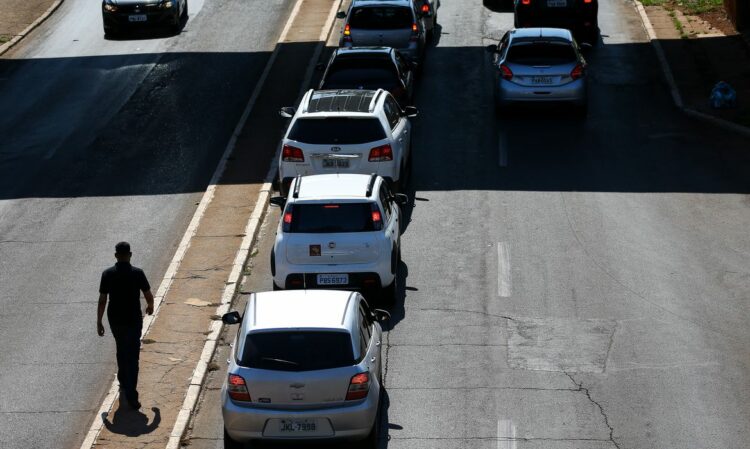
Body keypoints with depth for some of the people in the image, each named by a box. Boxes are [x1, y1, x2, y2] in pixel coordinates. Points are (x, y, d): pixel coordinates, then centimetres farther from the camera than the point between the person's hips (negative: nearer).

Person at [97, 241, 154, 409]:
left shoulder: (108, 274, -8)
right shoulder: (137, 274, -12)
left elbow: (102, 301, -6)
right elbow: (149, 296, -4)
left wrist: (99, 322, 3)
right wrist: (150, 306, 19)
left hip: (115, 320, 2)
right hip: (133, 320, -2)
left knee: (121, 350, 26)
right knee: (132, 356, 1)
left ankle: (123, 382, 39)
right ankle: (131, 395, -5)